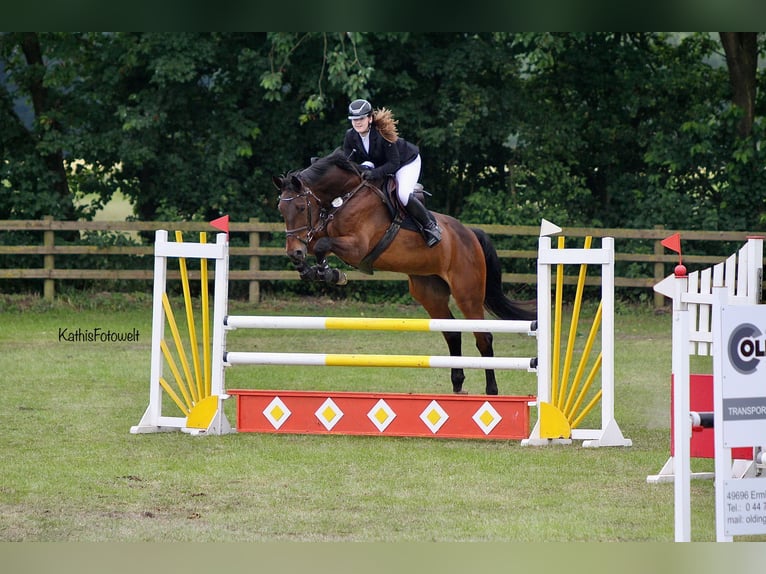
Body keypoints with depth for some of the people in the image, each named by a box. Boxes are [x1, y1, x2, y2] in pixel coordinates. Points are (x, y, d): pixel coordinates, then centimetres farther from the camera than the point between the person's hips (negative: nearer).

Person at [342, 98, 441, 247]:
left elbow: (394, 164, -32)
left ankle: (430, 225, -6)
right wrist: (364, 167, -35)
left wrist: (374, 173, -47)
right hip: (379, 164, 7)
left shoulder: (382, 133, -35)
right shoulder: (350, 136, -18)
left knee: (403, 195, -27)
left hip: (406, 161, -7)